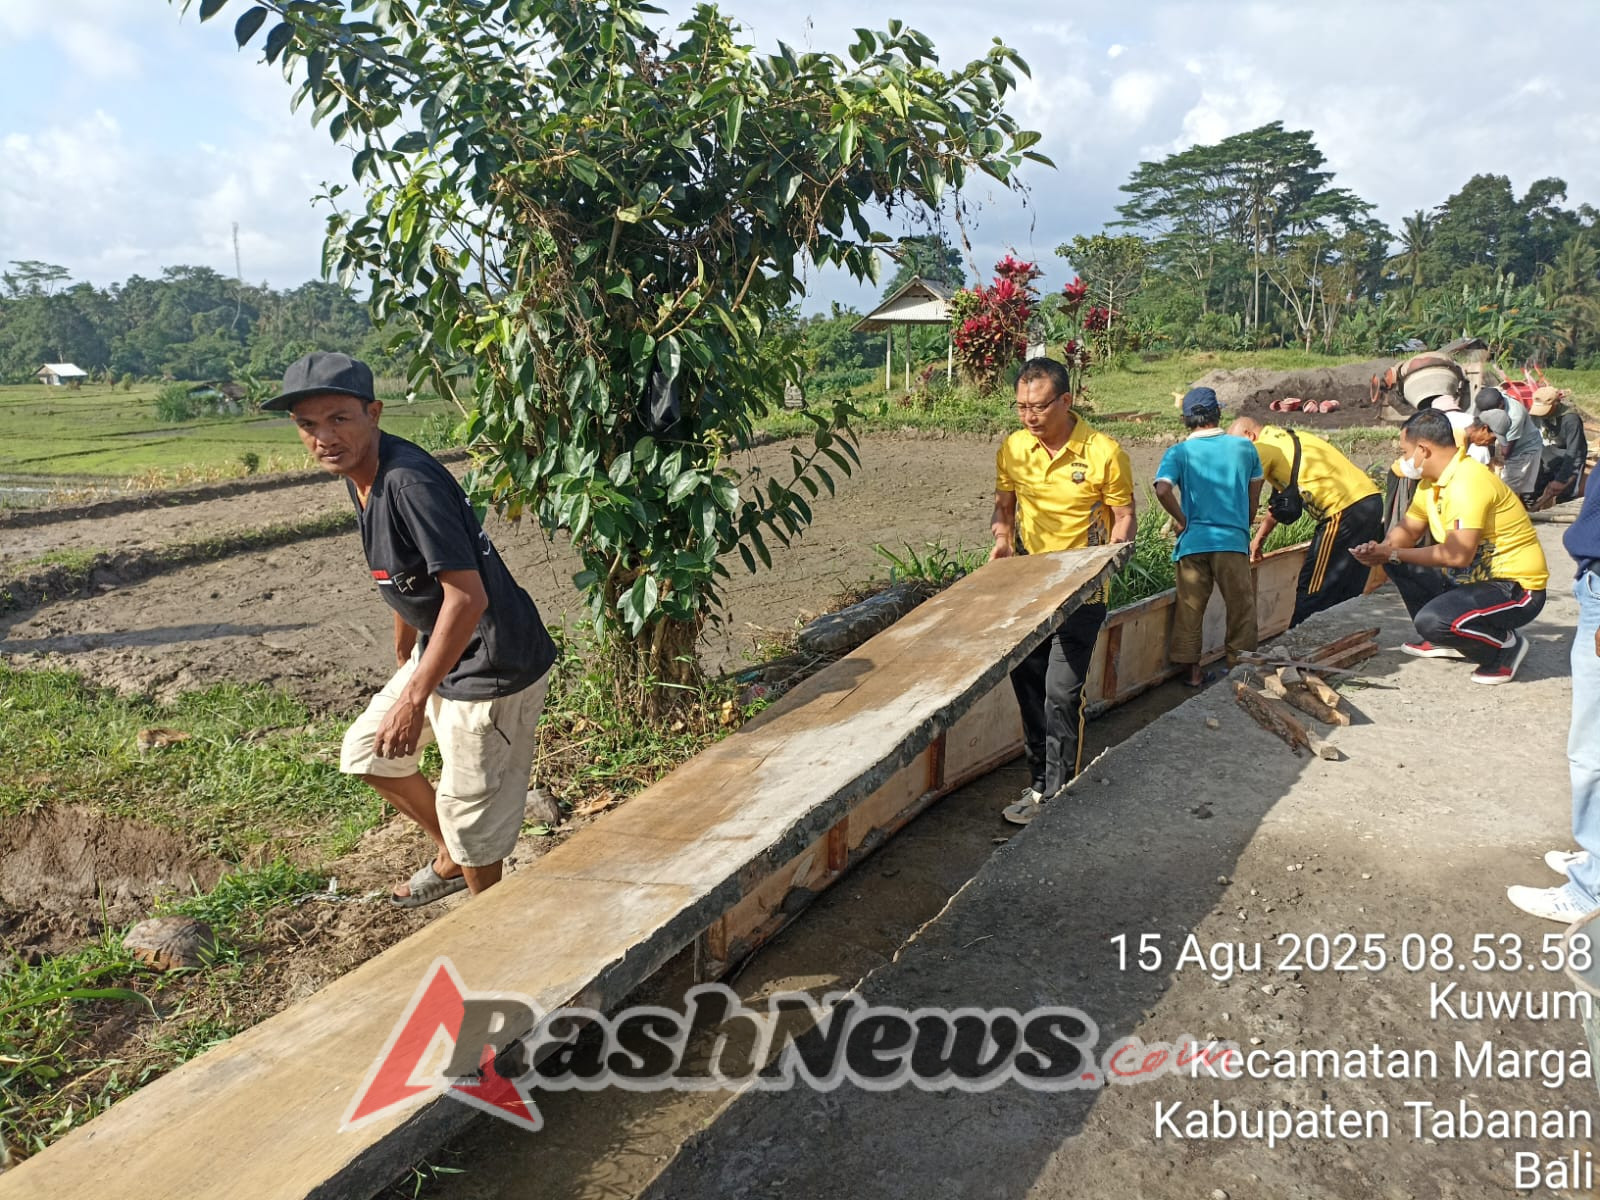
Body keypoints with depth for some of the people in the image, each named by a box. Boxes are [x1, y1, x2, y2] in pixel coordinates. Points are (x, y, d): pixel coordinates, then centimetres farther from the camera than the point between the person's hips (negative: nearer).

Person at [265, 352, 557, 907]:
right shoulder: (359, 473, 4)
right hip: (437, 650, 10)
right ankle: (450, 859, 43)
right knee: (366, 753, 24)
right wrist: (403, 658, 27)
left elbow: (467, 596, -30)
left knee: (470, 816, 4)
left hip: (491, 668, -10)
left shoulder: (409, 481, -27)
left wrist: (414, 697, -26)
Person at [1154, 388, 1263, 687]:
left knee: (1189, 609, 10)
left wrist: (1182, 520, -4)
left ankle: (1193, 672, 14)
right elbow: (1254, 499, 12)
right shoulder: (1244, 447, 6)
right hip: (1233, 540, 0)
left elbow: (1163, 490, -18)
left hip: (1193, 541, 0)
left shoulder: (1178, 452, 0)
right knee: (1241, 606, 13)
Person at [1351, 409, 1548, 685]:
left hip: (1516, 588, -10)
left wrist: (1393, 554, -25)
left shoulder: (1467, 482, -26)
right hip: (1472, 577, 10)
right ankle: (1440, 639, 16)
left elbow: (1458, 555, -33)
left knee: (1432, 620, -29)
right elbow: (1408, 529, 9)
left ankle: (1505, 645, 0)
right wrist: (1381, 550, -14)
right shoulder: (1432, 480, 4)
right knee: (1398, 564, 6)